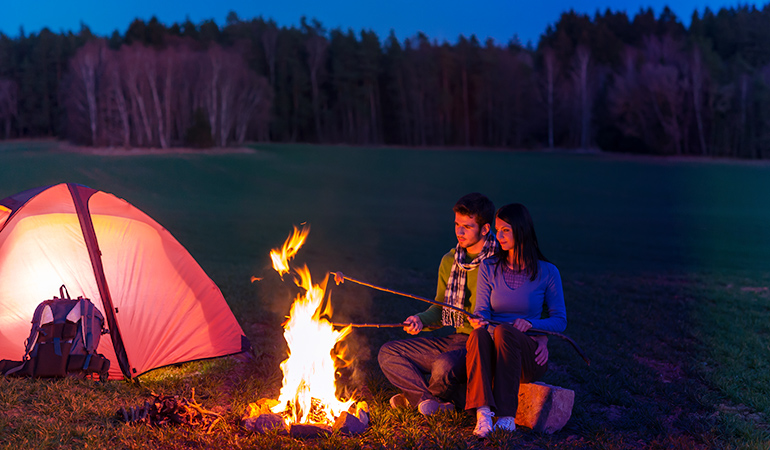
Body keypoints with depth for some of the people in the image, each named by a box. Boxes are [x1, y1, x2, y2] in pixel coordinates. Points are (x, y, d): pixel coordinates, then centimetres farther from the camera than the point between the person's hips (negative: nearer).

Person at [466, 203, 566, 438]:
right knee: (480, 334, -33)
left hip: (530, 356, -2)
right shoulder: (489, 267, 9)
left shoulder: (547, 272, 3)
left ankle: (507, 416, -38)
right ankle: (483, 413, -48)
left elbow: (560, 321, 5)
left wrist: (530, 323, -15)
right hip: (494, 355, 2)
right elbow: (482, 310, 3)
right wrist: (479, 320, -23)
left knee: (504, 330, -35)